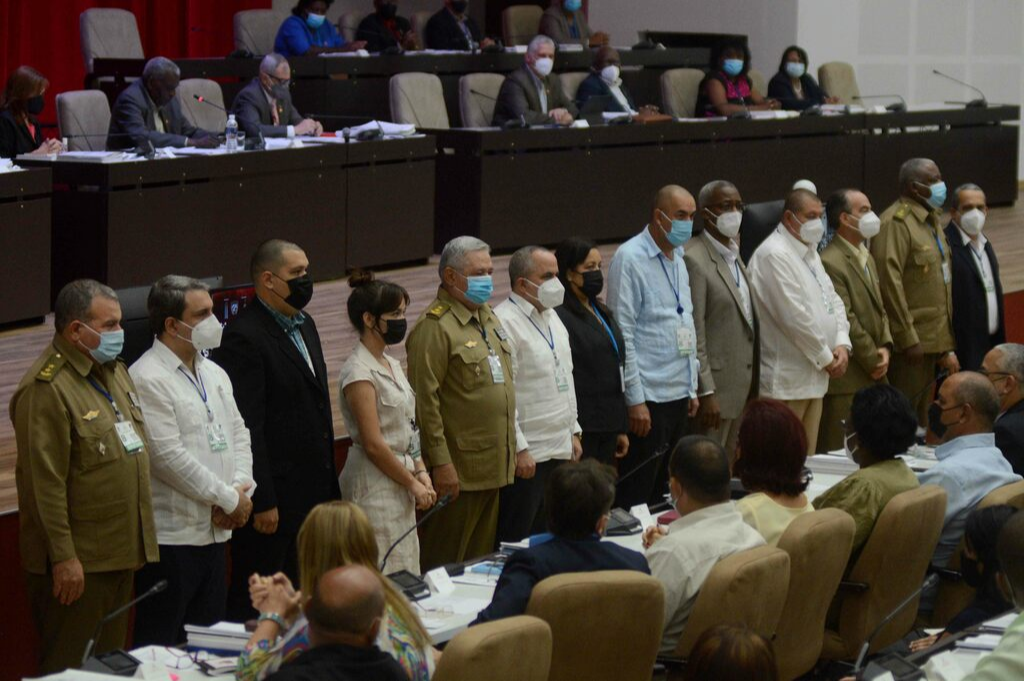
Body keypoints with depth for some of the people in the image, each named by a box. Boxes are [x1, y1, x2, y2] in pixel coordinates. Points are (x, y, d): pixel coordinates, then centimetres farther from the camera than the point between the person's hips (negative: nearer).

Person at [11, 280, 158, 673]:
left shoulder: (115, 371, 13)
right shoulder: (46, 389, -17)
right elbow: (45, 483, -21)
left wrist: (139, 537, 20)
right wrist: (63, 557, -22)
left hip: (119, 553, 9)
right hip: (77, 560, -9)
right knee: (71, 669, -3)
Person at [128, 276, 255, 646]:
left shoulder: (214, 374, 14)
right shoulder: (148, 380, -14)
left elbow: (238, 435, 16)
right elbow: (170, 457, -19)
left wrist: (241, 489, -4)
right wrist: (229, 500, -12)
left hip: (214, 532, 8)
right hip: (171, 536, -8)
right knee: (161, 644, -3)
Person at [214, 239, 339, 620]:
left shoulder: (304, 325, 14)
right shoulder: (244, 337, -15)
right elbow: (246, 427, -18)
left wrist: (329, 485, 19)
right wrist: (262, 501, -19)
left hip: (312, 496, 9)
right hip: (274, 499, -9)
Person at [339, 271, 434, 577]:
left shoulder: (391, 365, 12)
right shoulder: (359, 372, -14)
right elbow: (373, 444, -17)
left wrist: (420, 472, 5)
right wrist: (412, 484, -10)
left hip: (399, 482, 9)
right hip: (375, 487, -9)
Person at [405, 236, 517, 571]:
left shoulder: (488, 317, 15)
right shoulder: (434, 327, -13)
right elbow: (425, 402, -17)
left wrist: (511, 451, 20)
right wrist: (441, 463, -19)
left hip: (494, 468, 8)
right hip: (457, 470, -8)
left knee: (482, 558, 14)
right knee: (445, 565, -2)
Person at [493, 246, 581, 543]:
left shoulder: (552, 317, 14)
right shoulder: (505, 322, -15)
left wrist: (573, 433, 18)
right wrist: (519, 449, -18)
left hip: (560, 450, 9)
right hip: (527, 454, -9)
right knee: (516, 541, -2)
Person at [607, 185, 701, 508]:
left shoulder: (677, 260, 15)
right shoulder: (631, 258, -10)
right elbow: (622, 333, -14)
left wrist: (692, 388, 17)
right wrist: (635, 399, -16)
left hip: (678, 396, 8)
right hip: (648, 398, -8)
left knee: (664, 493, 12)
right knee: (636, 496, -4)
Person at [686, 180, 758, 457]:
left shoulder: (735, 255, 15)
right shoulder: (694, 259, -14)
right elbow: (694, 332, -16)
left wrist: (752, 385, 14)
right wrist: (706, 393, -18)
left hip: (743, 385, 8)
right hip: (716, 385, -8)